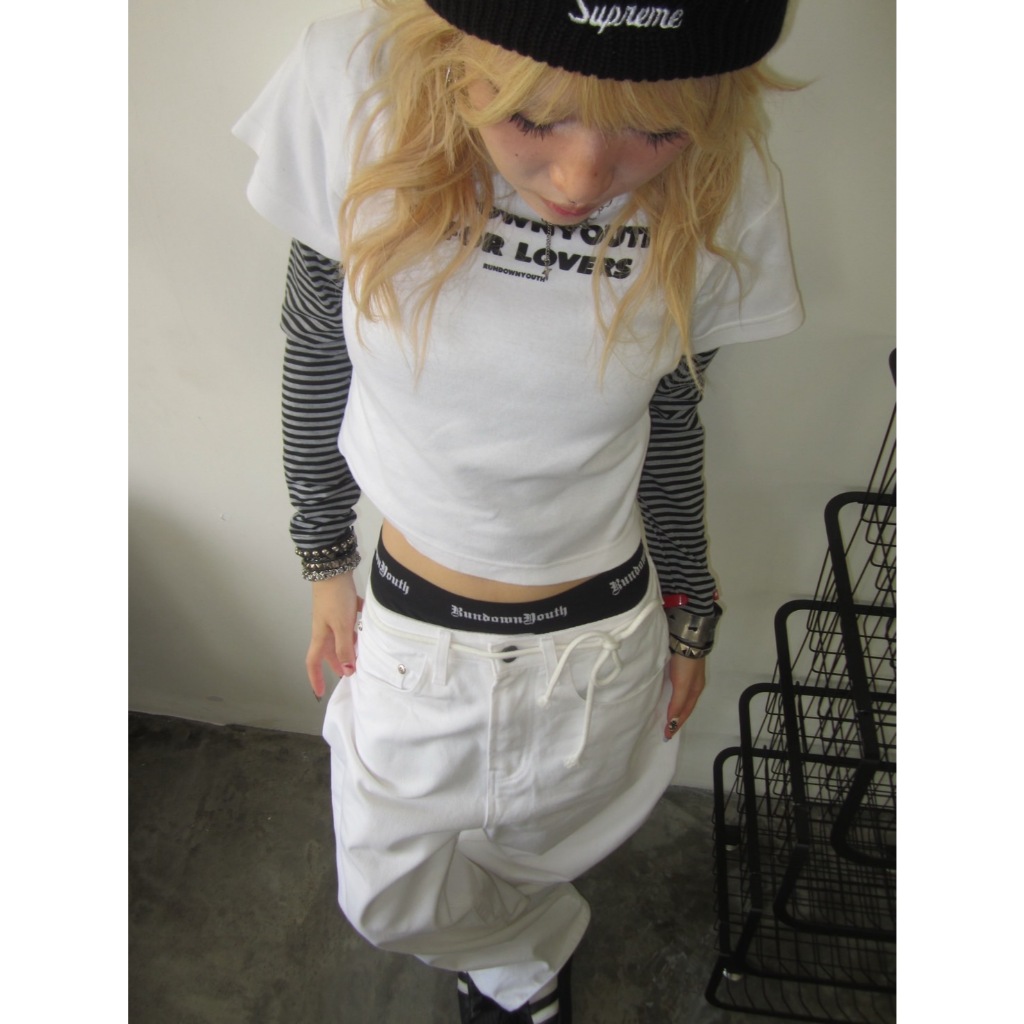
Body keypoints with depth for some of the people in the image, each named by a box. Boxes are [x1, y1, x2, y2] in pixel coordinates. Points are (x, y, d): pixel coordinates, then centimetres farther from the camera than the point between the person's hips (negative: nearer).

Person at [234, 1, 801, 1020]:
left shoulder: (721, 191, -18)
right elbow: (315, 354, -6)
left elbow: (671, 422, -2)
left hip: (600, 639, 0)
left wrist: (688, 611, 10)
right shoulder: (352, 89, -21)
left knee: (540, 851, 27)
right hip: (410, 623, 1)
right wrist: (324, 562, 2)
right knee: (387, 902, 21)